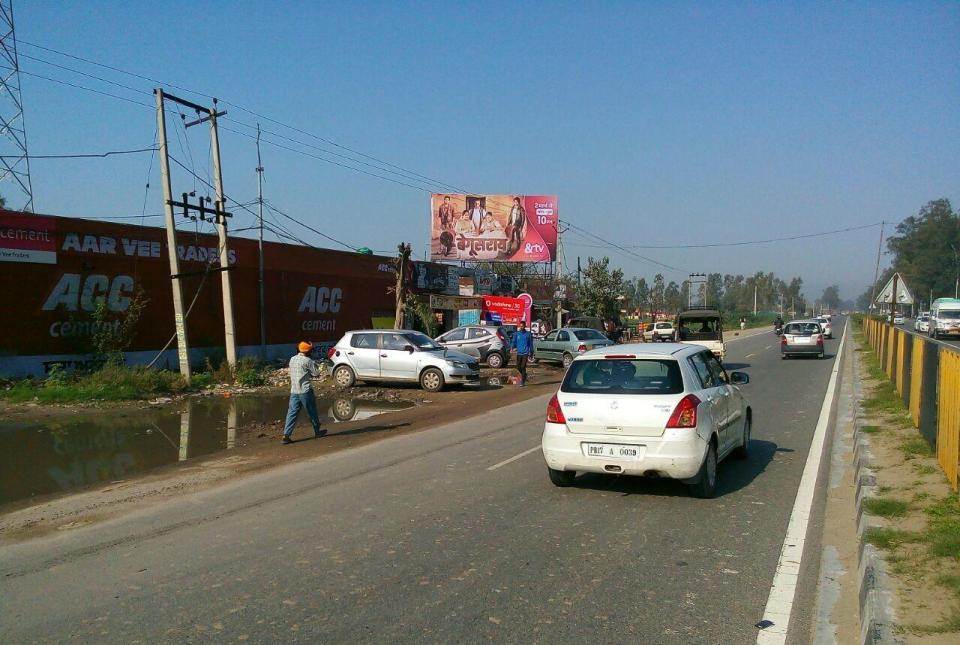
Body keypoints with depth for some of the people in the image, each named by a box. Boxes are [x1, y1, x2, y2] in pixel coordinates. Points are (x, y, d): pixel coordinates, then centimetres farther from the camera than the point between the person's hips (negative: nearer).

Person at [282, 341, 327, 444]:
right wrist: (314, 363, 10)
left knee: (292, 413, 3)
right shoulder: (307, 361, -11)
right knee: (312, 411, 11)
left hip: (294, 391, 5)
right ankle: (317, 431, 25)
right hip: (305, 390, -5)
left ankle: (286, 435, -6)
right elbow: (316, 373, -6)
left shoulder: (292, 359, 10)